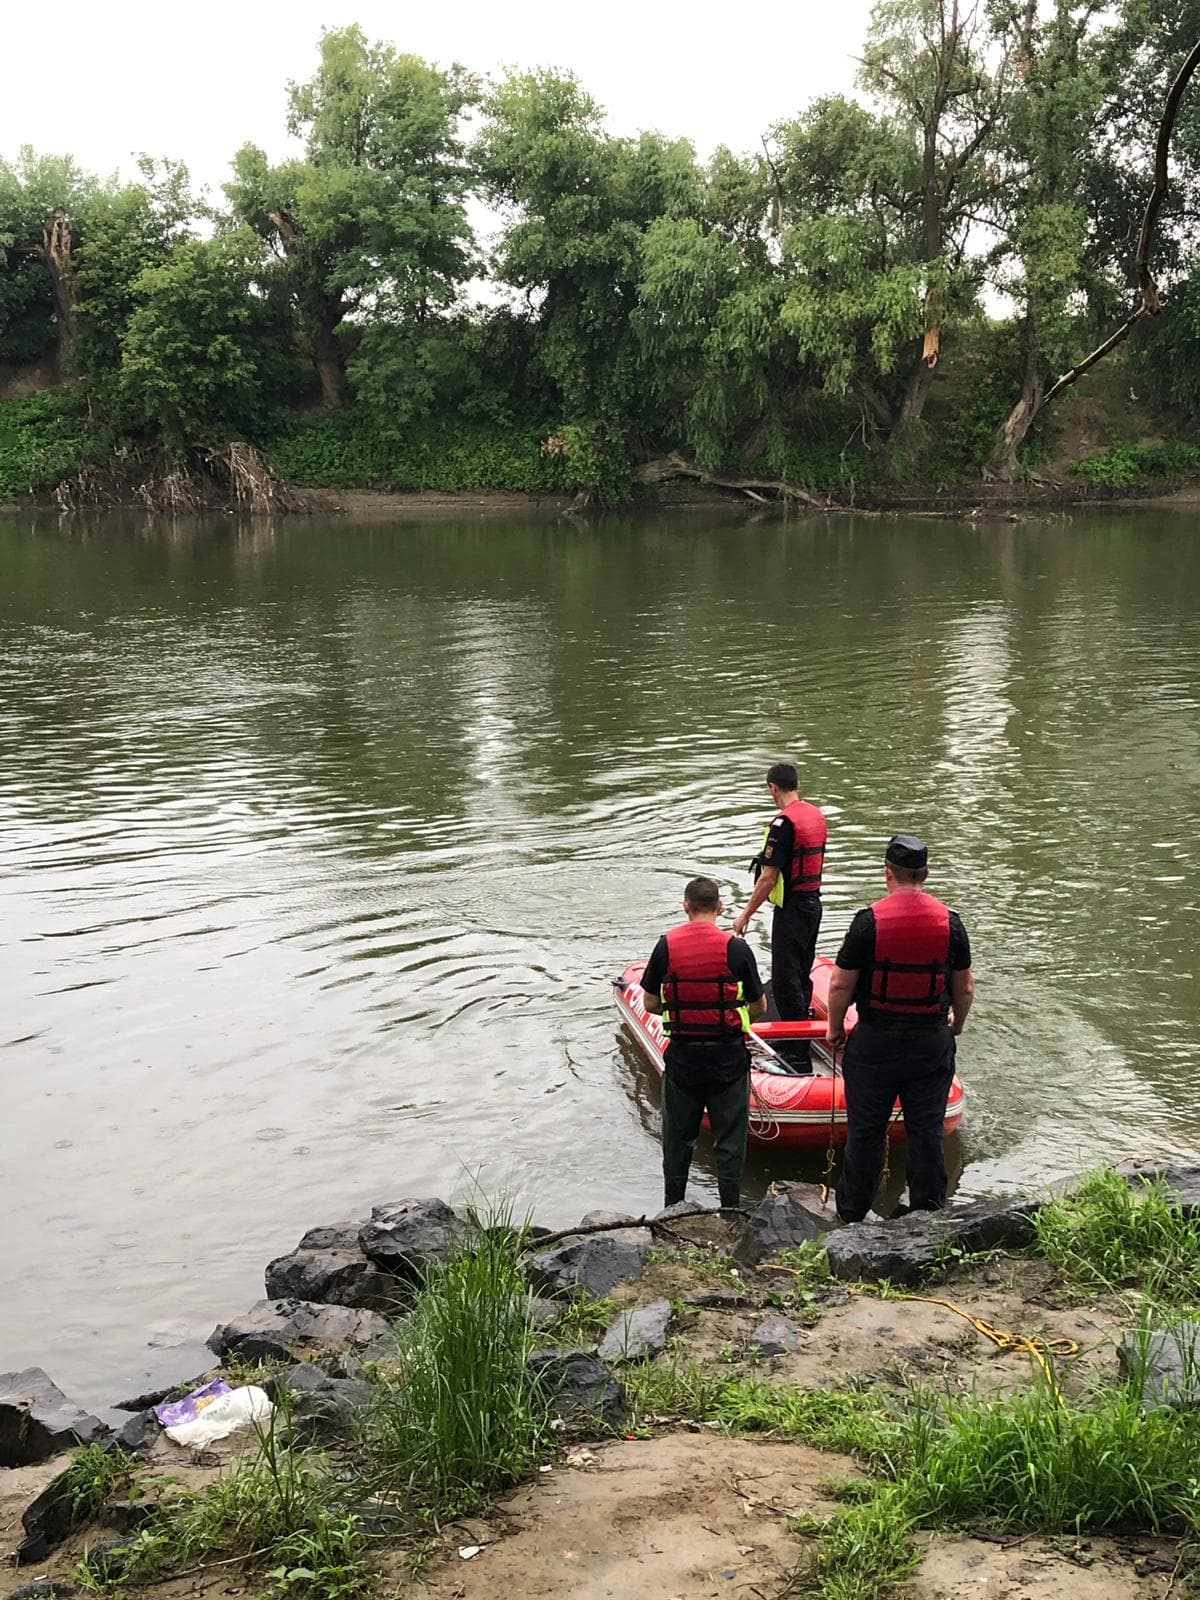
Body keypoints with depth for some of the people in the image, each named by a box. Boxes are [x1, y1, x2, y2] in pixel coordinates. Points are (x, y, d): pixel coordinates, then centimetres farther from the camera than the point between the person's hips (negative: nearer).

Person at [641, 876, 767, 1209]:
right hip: (728, 1057, -2)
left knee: (678, 1136, 18)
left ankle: (672, 1206, 29)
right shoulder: (736, 948, -11)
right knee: (730, 1140, 11)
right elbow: (759, 1007, -2)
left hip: (682, 1056, 2)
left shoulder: (666, 946, -5)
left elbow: (650, 1003, 1)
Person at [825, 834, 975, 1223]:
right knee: (927, 1131, 11)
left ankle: (852, 1214, 22)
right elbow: (965, 989, 5)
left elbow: (841, 986, -7)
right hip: (932, 1042, 2)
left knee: (865, 1131, 9)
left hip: (875, 1041, -2)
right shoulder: (950, 921, -4)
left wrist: (835, 1029, 9)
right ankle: (927, 1215, 19)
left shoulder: (869, 921, -12)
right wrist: (957, 1026, 24)